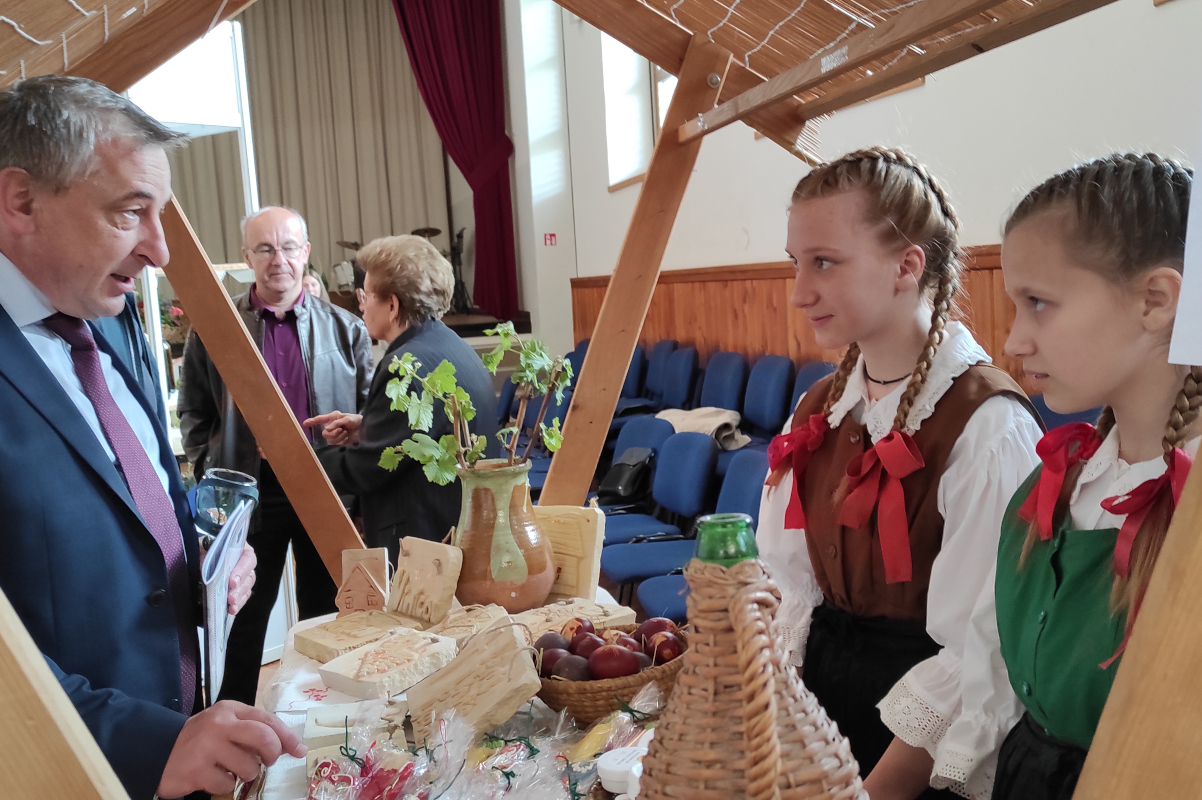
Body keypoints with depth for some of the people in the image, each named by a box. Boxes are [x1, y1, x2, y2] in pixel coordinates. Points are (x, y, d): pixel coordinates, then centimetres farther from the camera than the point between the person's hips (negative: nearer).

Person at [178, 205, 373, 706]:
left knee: (325, 616, 14)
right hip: (250, 493, -1)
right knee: (244, 619, 13)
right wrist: (213, 477, -3)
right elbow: (194, 413, 6)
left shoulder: (345, 328, 2)